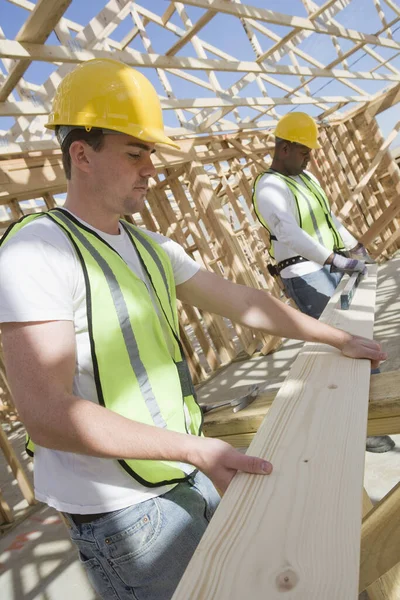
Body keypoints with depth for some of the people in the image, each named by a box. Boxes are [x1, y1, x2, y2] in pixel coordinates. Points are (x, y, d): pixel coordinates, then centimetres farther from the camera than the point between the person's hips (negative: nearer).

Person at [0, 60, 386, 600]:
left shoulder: (150, 247, 7)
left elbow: (242, 302, 9)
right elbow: (48, 415, -26)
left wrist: (340, 339, 11)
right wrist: (194, 448, -27)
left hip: (187, 474, 8)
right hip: (122, 508, -7)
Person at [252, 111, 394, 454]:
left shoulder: (306, 177, 16)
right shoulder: (269, 188, -13)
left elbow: (330, 218, 22)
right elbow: (290, 235, -27)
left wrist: (354, 247, 12)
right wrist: (338, 261, -32)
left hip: (331, 266, 9)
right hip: (303, 274, -9)